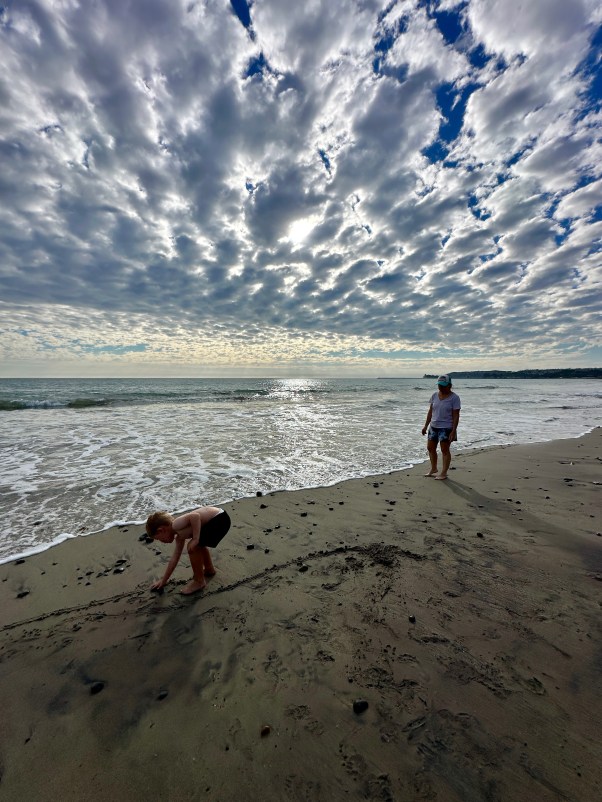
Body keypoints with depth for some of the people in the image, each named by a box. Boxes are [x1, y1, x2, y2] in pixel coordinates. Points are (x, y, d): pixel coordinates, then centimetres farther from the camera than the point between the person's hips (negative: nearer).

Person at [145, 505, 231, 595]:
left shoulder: (176, 525, -9)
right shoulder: (179, 536, 19)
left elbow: (195, 516, -27)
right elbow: (174, 559, 28)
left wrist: (195, 539, -18)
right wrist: (164, 580, 36)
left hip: (220, 519, -10)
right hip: (217, 518, 10)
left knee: (193, 547, -4)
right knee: (198, 545, 30)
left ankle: (199, 581, 16)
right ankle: (209, 569, 49)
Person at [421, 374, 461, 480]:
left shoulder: (454, 398, -11)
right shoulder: (435, 395, 5)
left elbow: (456, 415, -13)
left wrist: (453, 431, -18)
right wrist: (426, 426, 9)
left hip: (446, 428, -6)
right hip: (434, 426, 6)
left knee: (445, 450, 2)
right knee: (430, 448, 13)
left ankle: (444, 473, 13)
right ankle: (433, 469, 31)